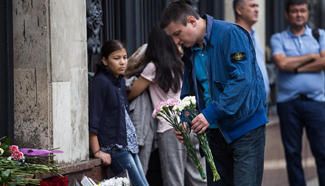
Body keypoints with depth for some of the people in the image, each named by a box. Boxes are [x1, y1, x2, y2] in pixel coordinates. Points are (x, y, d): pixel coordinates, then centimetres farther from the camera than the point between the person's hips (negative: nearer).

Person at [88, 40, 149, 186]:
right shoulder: (100, 82, -12)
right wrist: (97, 151, -19)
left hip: (128, 144, 9)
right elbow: (93, 119, -15)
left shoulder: (120, 80, 14)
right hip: (113, 146, -9)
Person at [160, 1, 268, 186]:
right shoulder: (191, 49, 10)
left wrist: (211, 113, -26)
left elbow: (242, 80, -24)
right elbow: (188, 91, 17)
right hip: (215, 130, 7)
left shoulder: (231, 34, -14)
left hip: (245, 124, -7)